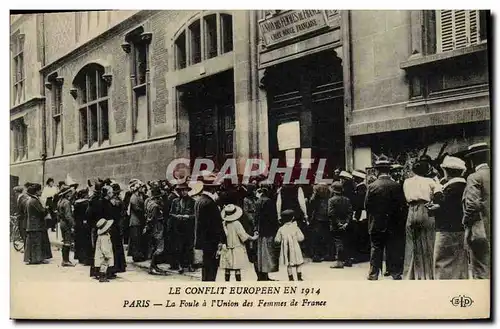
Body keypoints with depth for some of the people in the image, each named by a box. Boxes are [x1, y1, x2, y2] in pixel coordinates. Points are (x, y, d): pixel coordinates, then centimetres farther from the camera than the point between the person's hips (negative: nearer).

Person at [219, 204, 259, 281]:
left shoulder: (223, 223, -4)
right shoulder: (236, 224, -16)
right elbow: (244, 236, -13)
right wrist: (253, 238, 1)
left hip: (226, 250, 4)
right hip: (237, 249, -4)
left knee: (227, 269, 9)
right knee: (237, 269, 1)